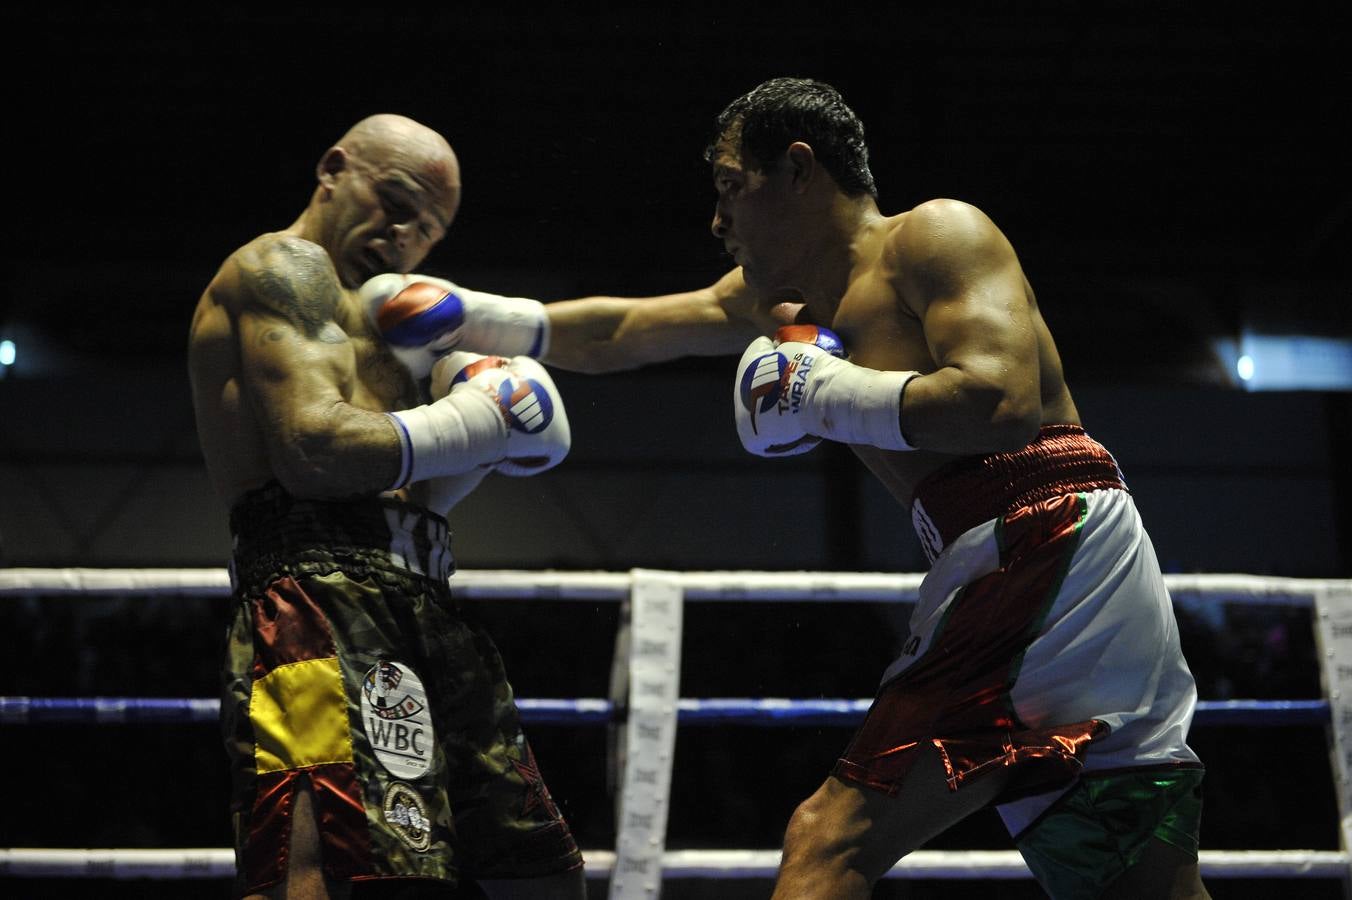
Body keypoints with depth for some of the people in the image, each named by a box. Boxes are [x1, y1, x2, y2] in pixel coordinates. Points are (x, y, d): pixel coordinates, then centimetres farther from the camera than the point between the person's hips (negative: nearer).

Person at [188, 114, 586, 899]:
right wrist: (466, 426, -4)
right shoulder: (286, 264, 3)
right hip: (324, 604, -10)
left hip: (416, 608, 10)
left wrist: (484, 441, 8)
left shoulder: (360, 308, 32)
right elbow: (314, 452, -15)